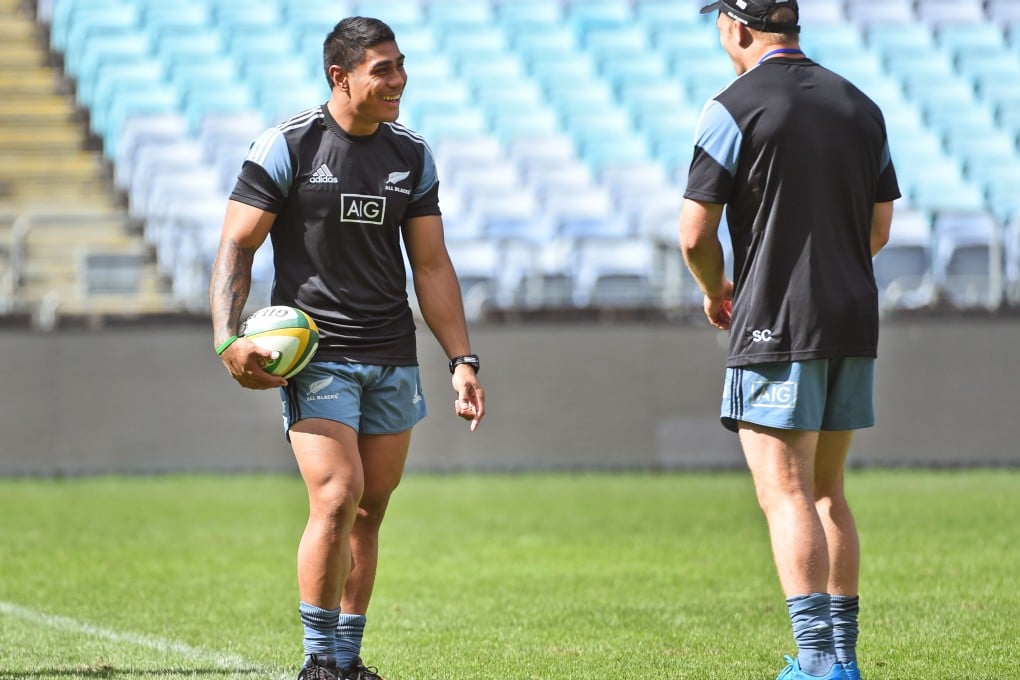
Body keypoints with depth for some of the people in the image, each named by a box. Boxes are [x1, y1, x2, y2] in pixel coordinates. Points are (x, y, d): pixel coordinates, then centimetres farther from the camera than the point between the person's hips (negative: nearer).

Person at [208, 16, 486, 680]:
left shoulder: (412, 156, 10)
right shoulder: (287, 146, -5)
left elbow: (432, 265, 14)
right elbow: (236, 246, -4)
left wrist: (462, 360, 8)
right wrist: (228, 339, -16)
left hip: (393, 359, 5)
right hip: (314, 353, -5)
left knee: (370, 510, 6)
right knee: (338, 498, -17)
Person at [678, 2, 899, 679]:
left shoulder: (734, 108, -9)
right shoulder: (859, 106, 11)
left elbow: (696, 235, -10)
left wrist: (716, 291, 9)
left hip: (778, 326, -7)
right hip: (854, 320, 7)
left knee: (787, 494, -8)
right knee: (826, 492, 15)